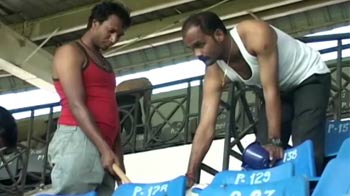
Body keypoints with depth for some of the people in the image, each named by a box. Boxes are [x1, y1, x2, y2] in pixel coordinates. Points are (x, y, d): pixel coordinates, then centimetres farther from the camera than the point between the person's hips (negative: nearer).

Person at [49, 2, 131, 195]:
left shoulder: (105, 64, 27)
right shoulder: (70, 52, 3)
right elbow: (76, 105, -10)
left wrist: (118, 155, 10)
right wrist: (105, 149, -19)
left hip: (104, 146, 7)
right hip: (78, 140, -7)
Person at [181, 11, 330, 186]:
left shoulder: (256, 35, -37)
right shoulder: (215, 74, -19)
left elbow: (271, 91, -36)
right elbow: (206, 127, -23)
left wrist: (275, 141, -37)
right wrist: (190, 174, -30)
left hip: (310, 77, -6)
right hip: (281, 89, 7)